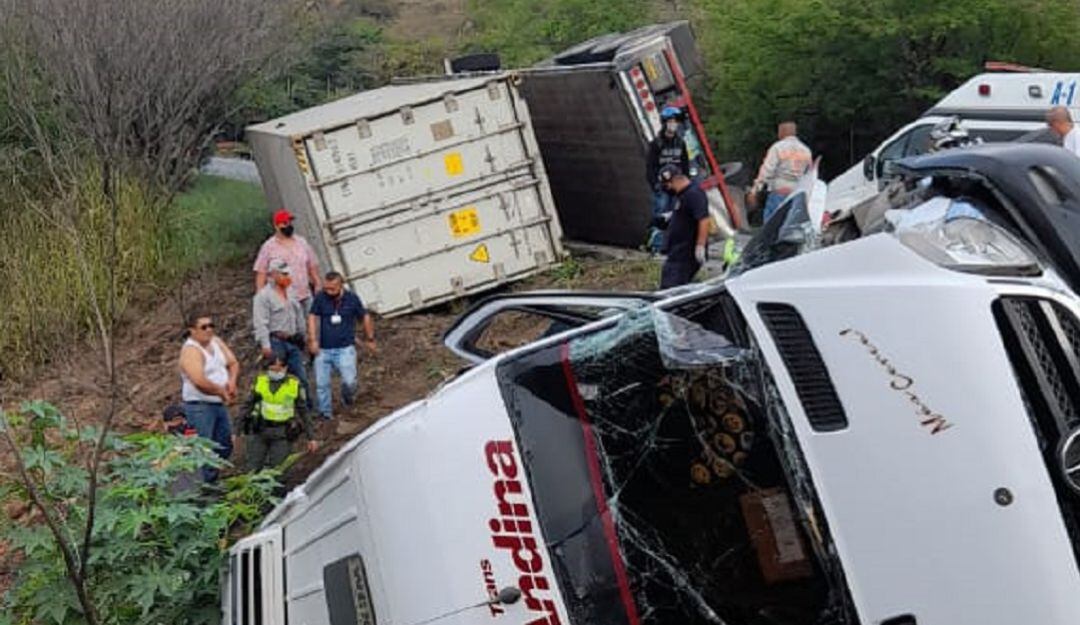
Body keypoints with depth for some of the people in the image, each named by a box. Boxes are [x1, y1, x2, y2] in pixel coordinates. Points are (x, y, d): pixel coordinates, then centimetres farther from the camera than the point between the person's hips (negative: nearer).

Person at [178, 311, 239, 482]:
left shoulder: (216, 342, 7)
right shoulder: (190, 351, -19)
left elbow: (233, 363, 11)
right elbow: (200, 382, -29)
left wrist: (232, 381, -10)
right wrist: (222, 392, -16)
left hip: (219, 404, 9)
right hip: (199, 406, -9)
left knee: (225, 446, 14)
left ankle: (213, 479, 27)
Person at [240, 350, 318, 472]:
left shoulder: (295, 384, -2)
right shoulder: (260, 380, 1)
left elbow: (303, 412, 7)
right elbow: (248, 406, 9)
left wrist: (311, 437, 7)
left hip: (282, 434, -2)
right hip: (259, 431, 2)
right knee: (253, 470, 3)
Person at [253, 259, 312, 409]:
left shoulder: (290, 294, 16)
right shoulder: (264, 295, -8)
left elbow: (299, 316, 24)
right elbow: (260, 323, -14)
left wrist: (301, 336, 20)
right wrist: (265, 345, -20)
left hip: (293, 342, 7)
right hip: (275, 342, -7)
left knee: (301, 377, 9)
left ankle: (306, 407, 19)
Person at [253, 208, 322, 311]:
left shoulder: (302, 242, 8)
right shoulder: (269, 247, -4)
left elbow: (312, 267, 13)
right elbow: (261, 273, -4)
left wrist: (317, 287, 11)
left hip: (304, 297, 4)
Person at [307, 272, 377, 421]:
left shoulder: (352, 299, -2)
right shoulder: (320, 298, -3)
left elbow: (365, 317, 10)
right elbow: (312, 318, 0)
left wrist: (370, 339, 16)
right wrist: (313, 339, -10)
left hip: (345, 348, -1)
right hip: (323, 349, 1)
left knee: (349, 381, -11)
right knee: (321, 384, 1)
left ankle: (347, 397, 24)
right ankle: (324, 413, 18)